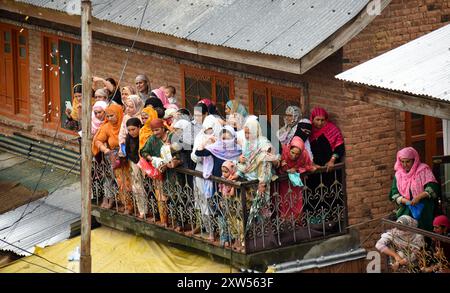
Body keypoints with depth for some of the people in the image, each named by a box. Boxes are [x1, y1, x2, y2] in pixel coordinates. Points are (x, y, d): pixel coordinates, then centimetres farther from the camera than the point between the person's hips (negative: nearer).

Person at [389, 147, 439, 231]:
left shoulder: (423, 170, -2)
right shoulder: (399, 174, 12)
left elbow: (433, 187, -12)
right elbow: (394, 193, 7)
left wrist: (419, 197, -25)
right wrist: (404, 201, -12)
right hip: (406, 211, 4)